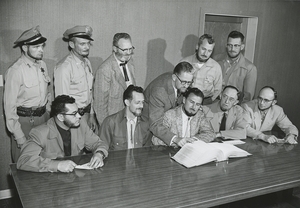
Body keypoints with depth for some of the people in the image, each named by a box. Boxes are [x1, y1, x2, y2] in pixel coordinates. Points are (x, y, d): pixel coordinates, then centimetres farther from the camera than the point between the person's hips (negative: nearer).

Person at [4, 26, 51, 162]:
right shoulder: (15, 71, -15)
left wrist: (49, 114, 7)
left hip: (43, 118, 6)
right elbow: (9, 106, -14)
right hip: (24, 121, -5)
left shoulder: (42, 65, 4)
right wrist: (19, 136, -13)